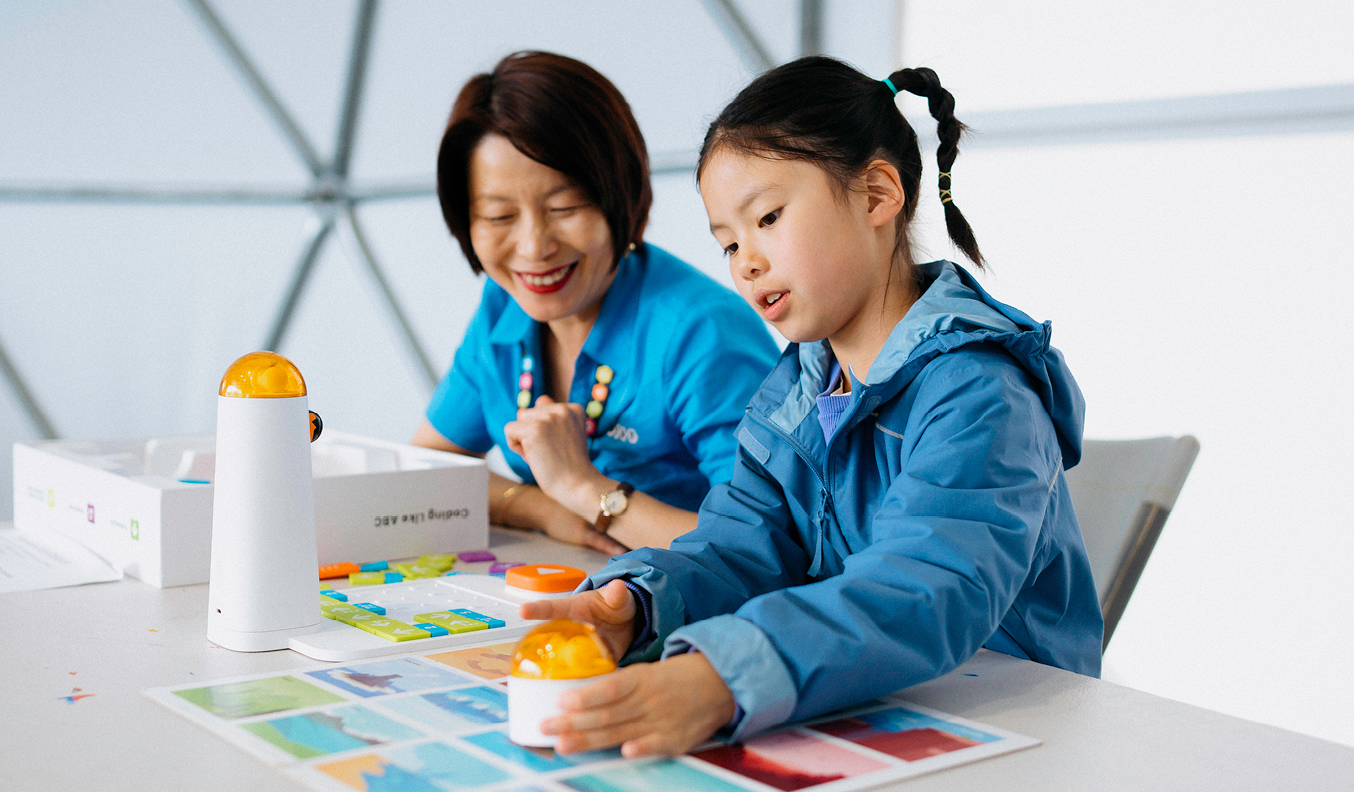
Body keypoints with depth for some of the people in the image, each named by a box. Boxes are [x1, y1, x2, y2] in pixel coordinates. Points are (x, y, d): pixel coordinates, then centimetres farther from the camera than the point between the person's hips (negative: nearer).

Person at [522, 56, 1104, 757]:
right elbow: (747, 543, -2)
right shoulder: (796, 386, 9)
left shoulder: (977, 393, -18)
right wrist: (634, 604, -24)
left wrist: (719, 680, -48)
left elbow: (929, 595, -33)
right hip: (853, 712, 5)